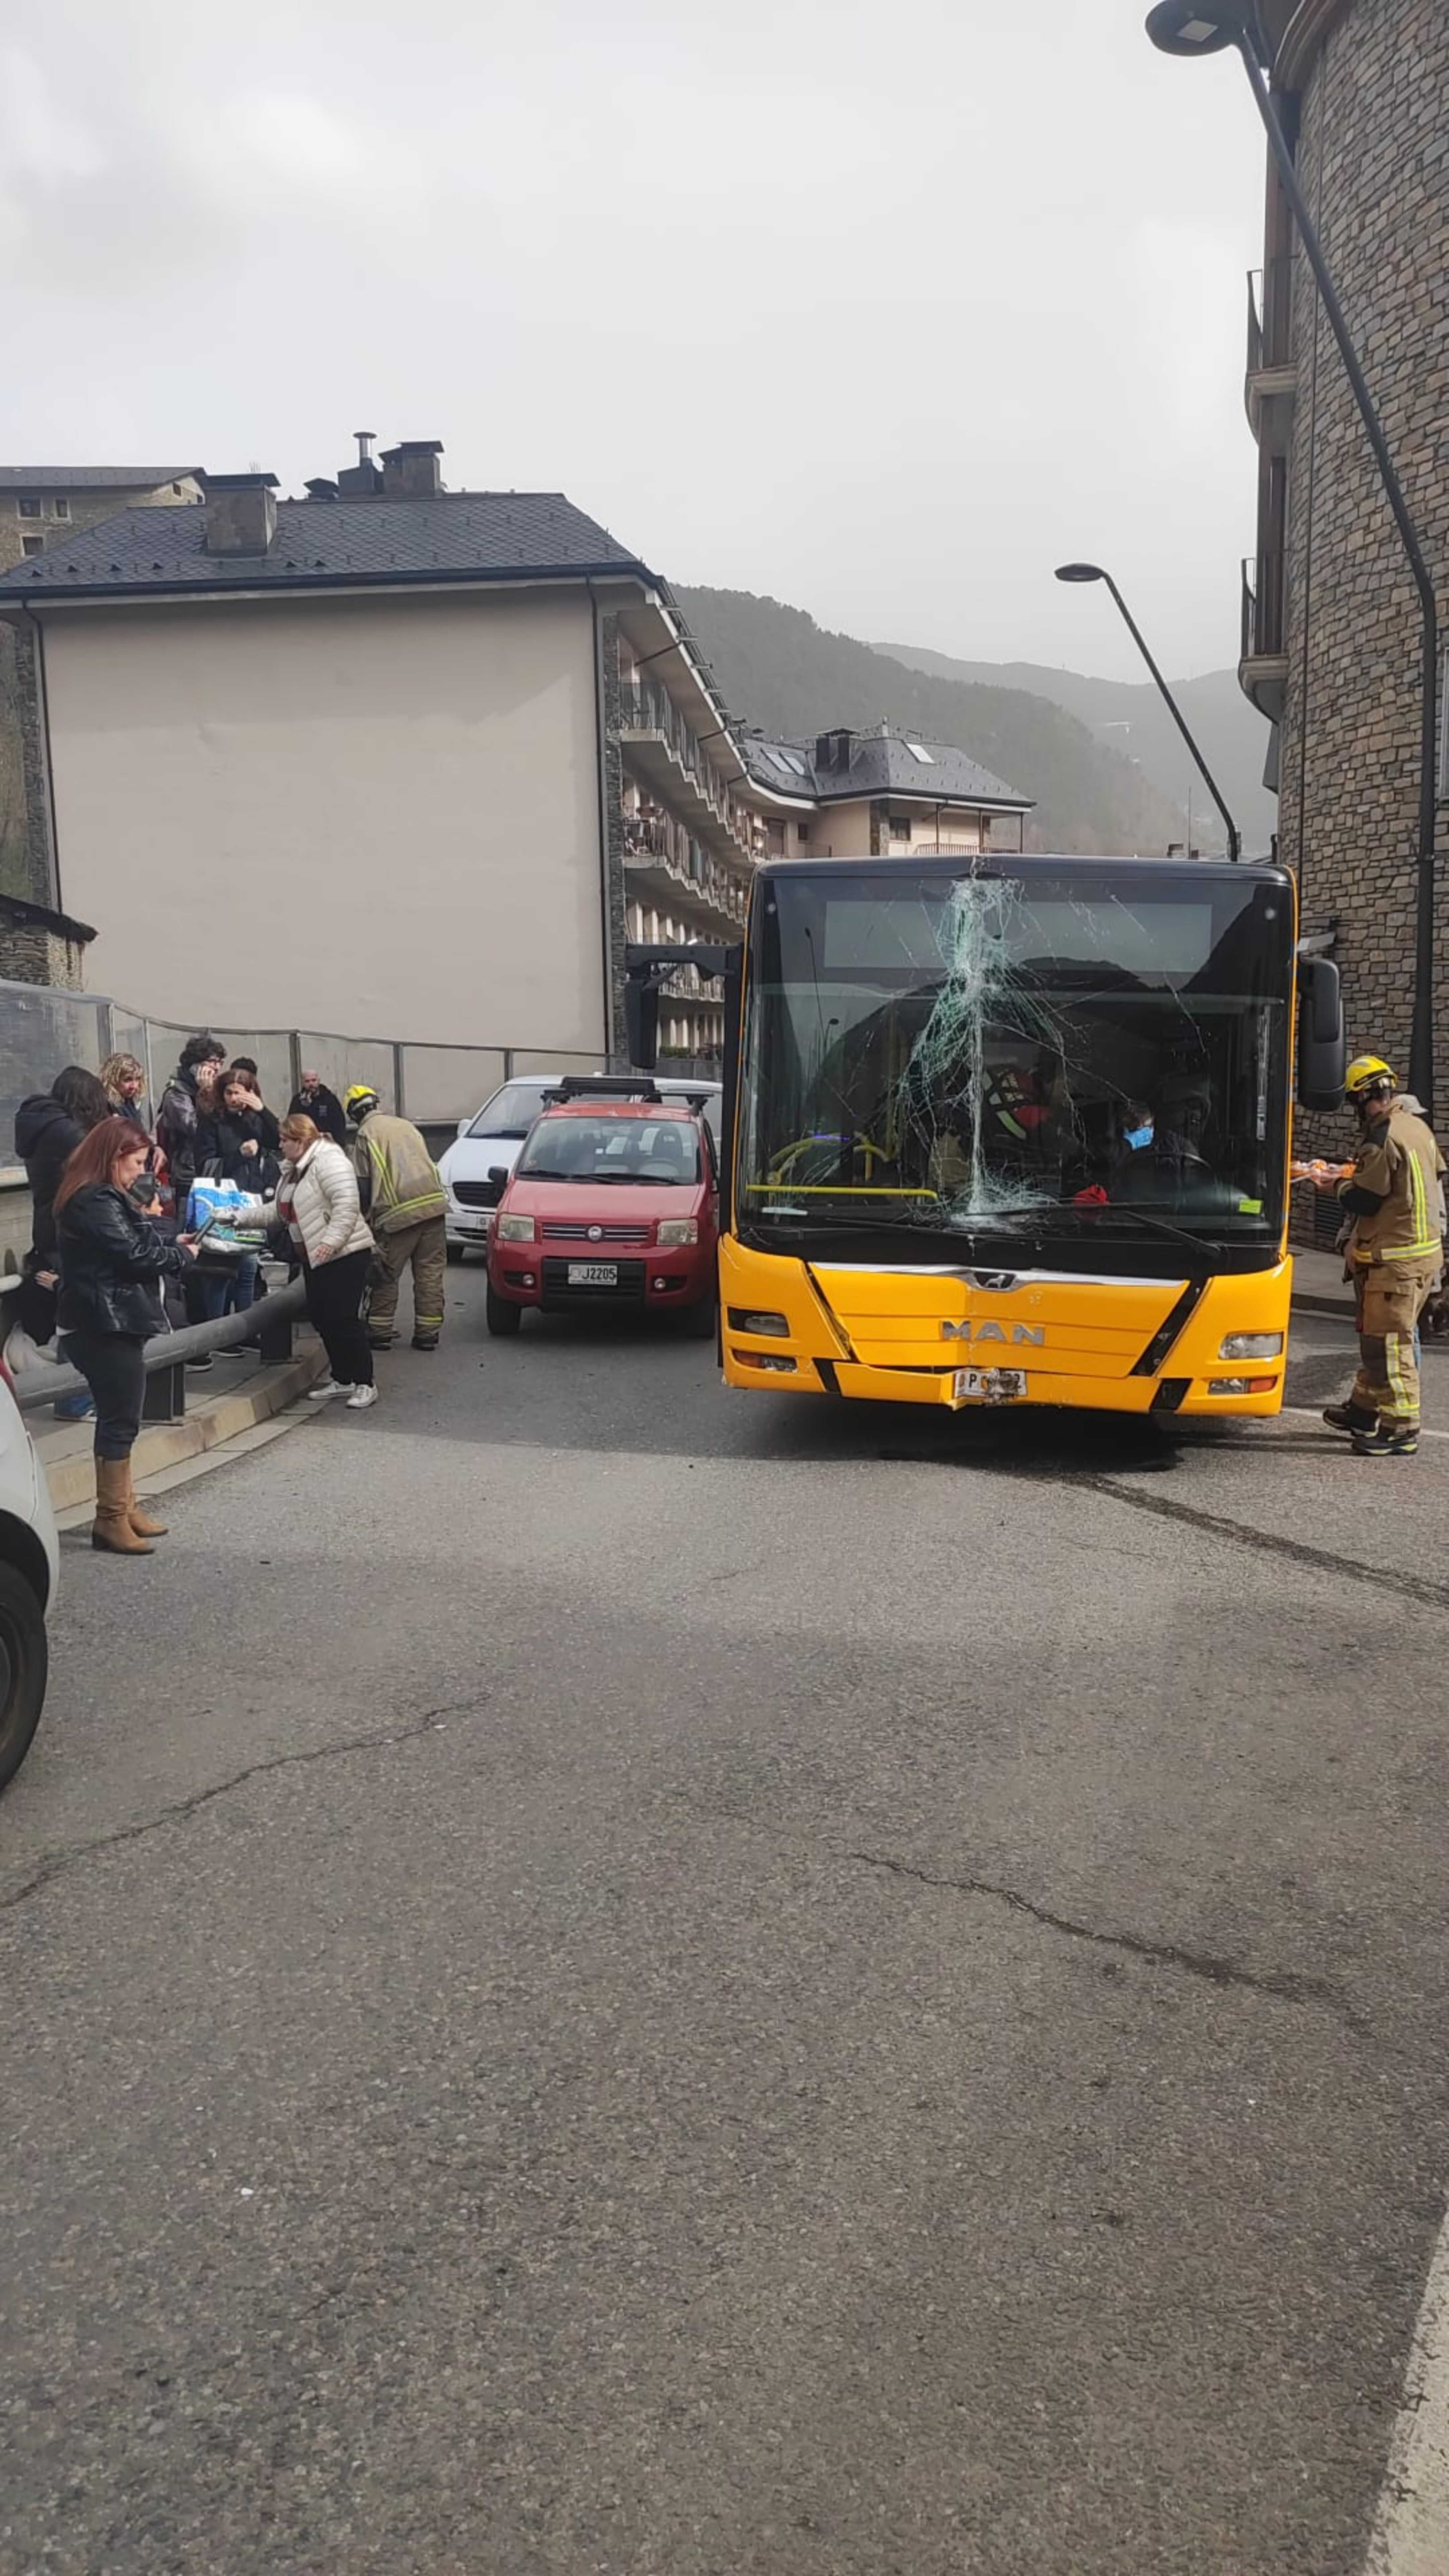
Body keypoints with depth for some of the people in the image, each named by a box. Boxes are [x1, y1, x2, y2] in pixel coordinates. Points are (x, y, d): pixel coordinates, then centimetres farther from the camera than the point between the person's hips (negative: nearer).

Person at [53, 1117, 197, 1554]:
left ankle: (123, 1507, 25)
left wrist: (170, 1243, 3)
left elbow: (134, 1242, 17)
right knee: (120, 1421, -5)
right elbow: (134, 1255, -20)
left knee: (118, 1418, 16)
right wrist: (181, 1255, -4)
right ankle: (111, 1519, 1)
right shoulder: (97, 1202, -18)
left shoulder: (99, 1197, 17)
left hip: (113, 1323, 11)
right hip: (107, 1325, -11)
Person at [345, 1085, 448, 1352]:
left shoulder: (367, 1134, 2)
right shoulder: (406, 1125, 20)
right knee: (430, 1274, 8)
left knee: (385, 1277, 8)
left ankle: (379, 1332, 13)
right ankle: (427, 1333, 8)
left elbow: (363, 1187, 0)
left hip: (398, 1212, -5)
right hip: (434, 1203, 5)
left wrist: (366, 1219, 13)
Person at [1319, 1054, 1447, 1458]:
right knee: (1376, 1334, 19)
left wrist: (1338, 1185, 4)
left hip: (1397, 1258, -10)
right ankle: (1364, 1409, 29)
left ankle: (1401, 1429, 0)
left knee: (1388, 1343, -4)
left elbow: (1362, 1202, -17)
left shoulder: (1382, 1140, -19)